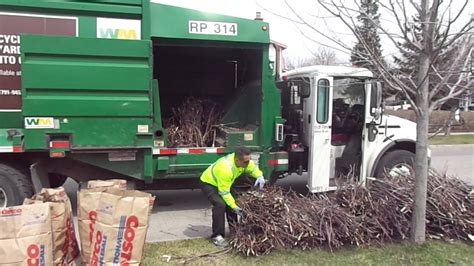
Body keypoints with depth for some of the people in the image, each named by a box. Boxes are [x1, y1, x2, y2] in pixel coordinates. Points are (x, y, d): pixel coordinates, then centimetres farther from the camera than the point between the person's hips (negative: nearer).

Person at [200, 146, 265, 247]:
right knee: (220, 204, -25)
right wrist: (234, 207, -31)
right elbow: (224, 192, -32)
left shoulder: (244, 161, -19)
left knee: (232, 203, 9)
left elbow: (253, 168, 0)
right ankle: (217, 236, -14)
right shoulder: (225, 169, -41)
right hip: (208, 183, -8)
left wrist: (260, 176, -21)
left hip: (223, 183, 8)